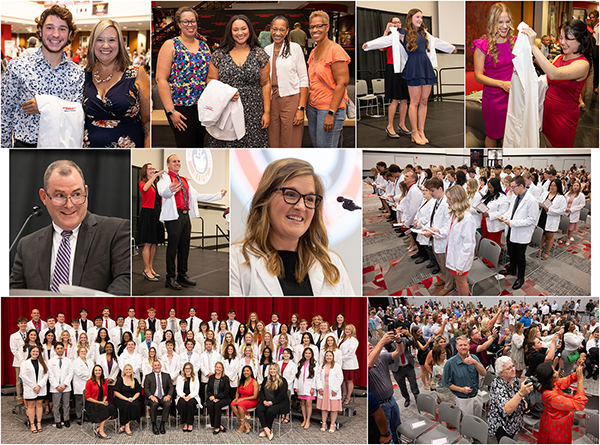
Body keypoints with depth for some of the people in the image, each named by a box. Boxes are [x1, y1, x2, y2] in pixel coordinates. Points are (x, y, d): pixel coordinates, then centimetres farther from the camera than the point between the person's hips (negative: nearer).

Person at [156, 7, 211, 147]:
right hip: (181, 108, -5)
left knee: (199, 145, 10)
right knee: (186, 146, -6)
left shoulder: (204, 46, 12)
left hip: (203, 106, 5)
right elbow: (161, 79, -9)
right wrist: (171, 111, -16)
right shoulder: (170, 45, -3)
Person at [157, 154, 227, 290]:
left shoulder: (184, 181, 24)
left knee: (184, 247, 9)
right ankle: (170, 278, -5)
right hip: (174, 216, -7)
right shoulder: (165, 178, 0)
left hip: (186, 216, 7)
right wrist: (169, 190, -47)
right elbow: (162, 191, -22)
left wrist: (219, 195, 25)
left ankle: (182, 276, 16)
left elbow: (197, 196, 27)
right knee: (173, 247, -8)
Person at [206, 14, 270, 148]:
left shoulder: (259, 54, 6)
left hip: (253, 113, 0)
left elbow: (265, 84, 7)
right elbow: (211, 80, 9)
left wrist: (267, 112, 2)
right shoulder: (219, 54, 6)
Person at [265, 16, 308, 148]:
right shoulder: (266, 50, 11)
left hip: (291, 100, -4)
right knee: (273, 143, 6)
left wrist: (301, 108, -11)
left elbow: (304, 79, -3)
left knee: (290, 144, -3)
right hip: (271, 102, 4)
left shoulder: (295, 48, 0)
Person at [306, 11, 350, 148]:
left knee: (325, 147, -6)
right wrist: (308, 106, 15)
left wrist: (331, 113, -22)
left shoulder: (335, 50, -13)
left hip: (330, 108, -8)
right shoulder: (313, 52, 14)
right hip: (313, 106, 8)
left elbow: (342, 83, -18)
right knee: (316, 145, 11)